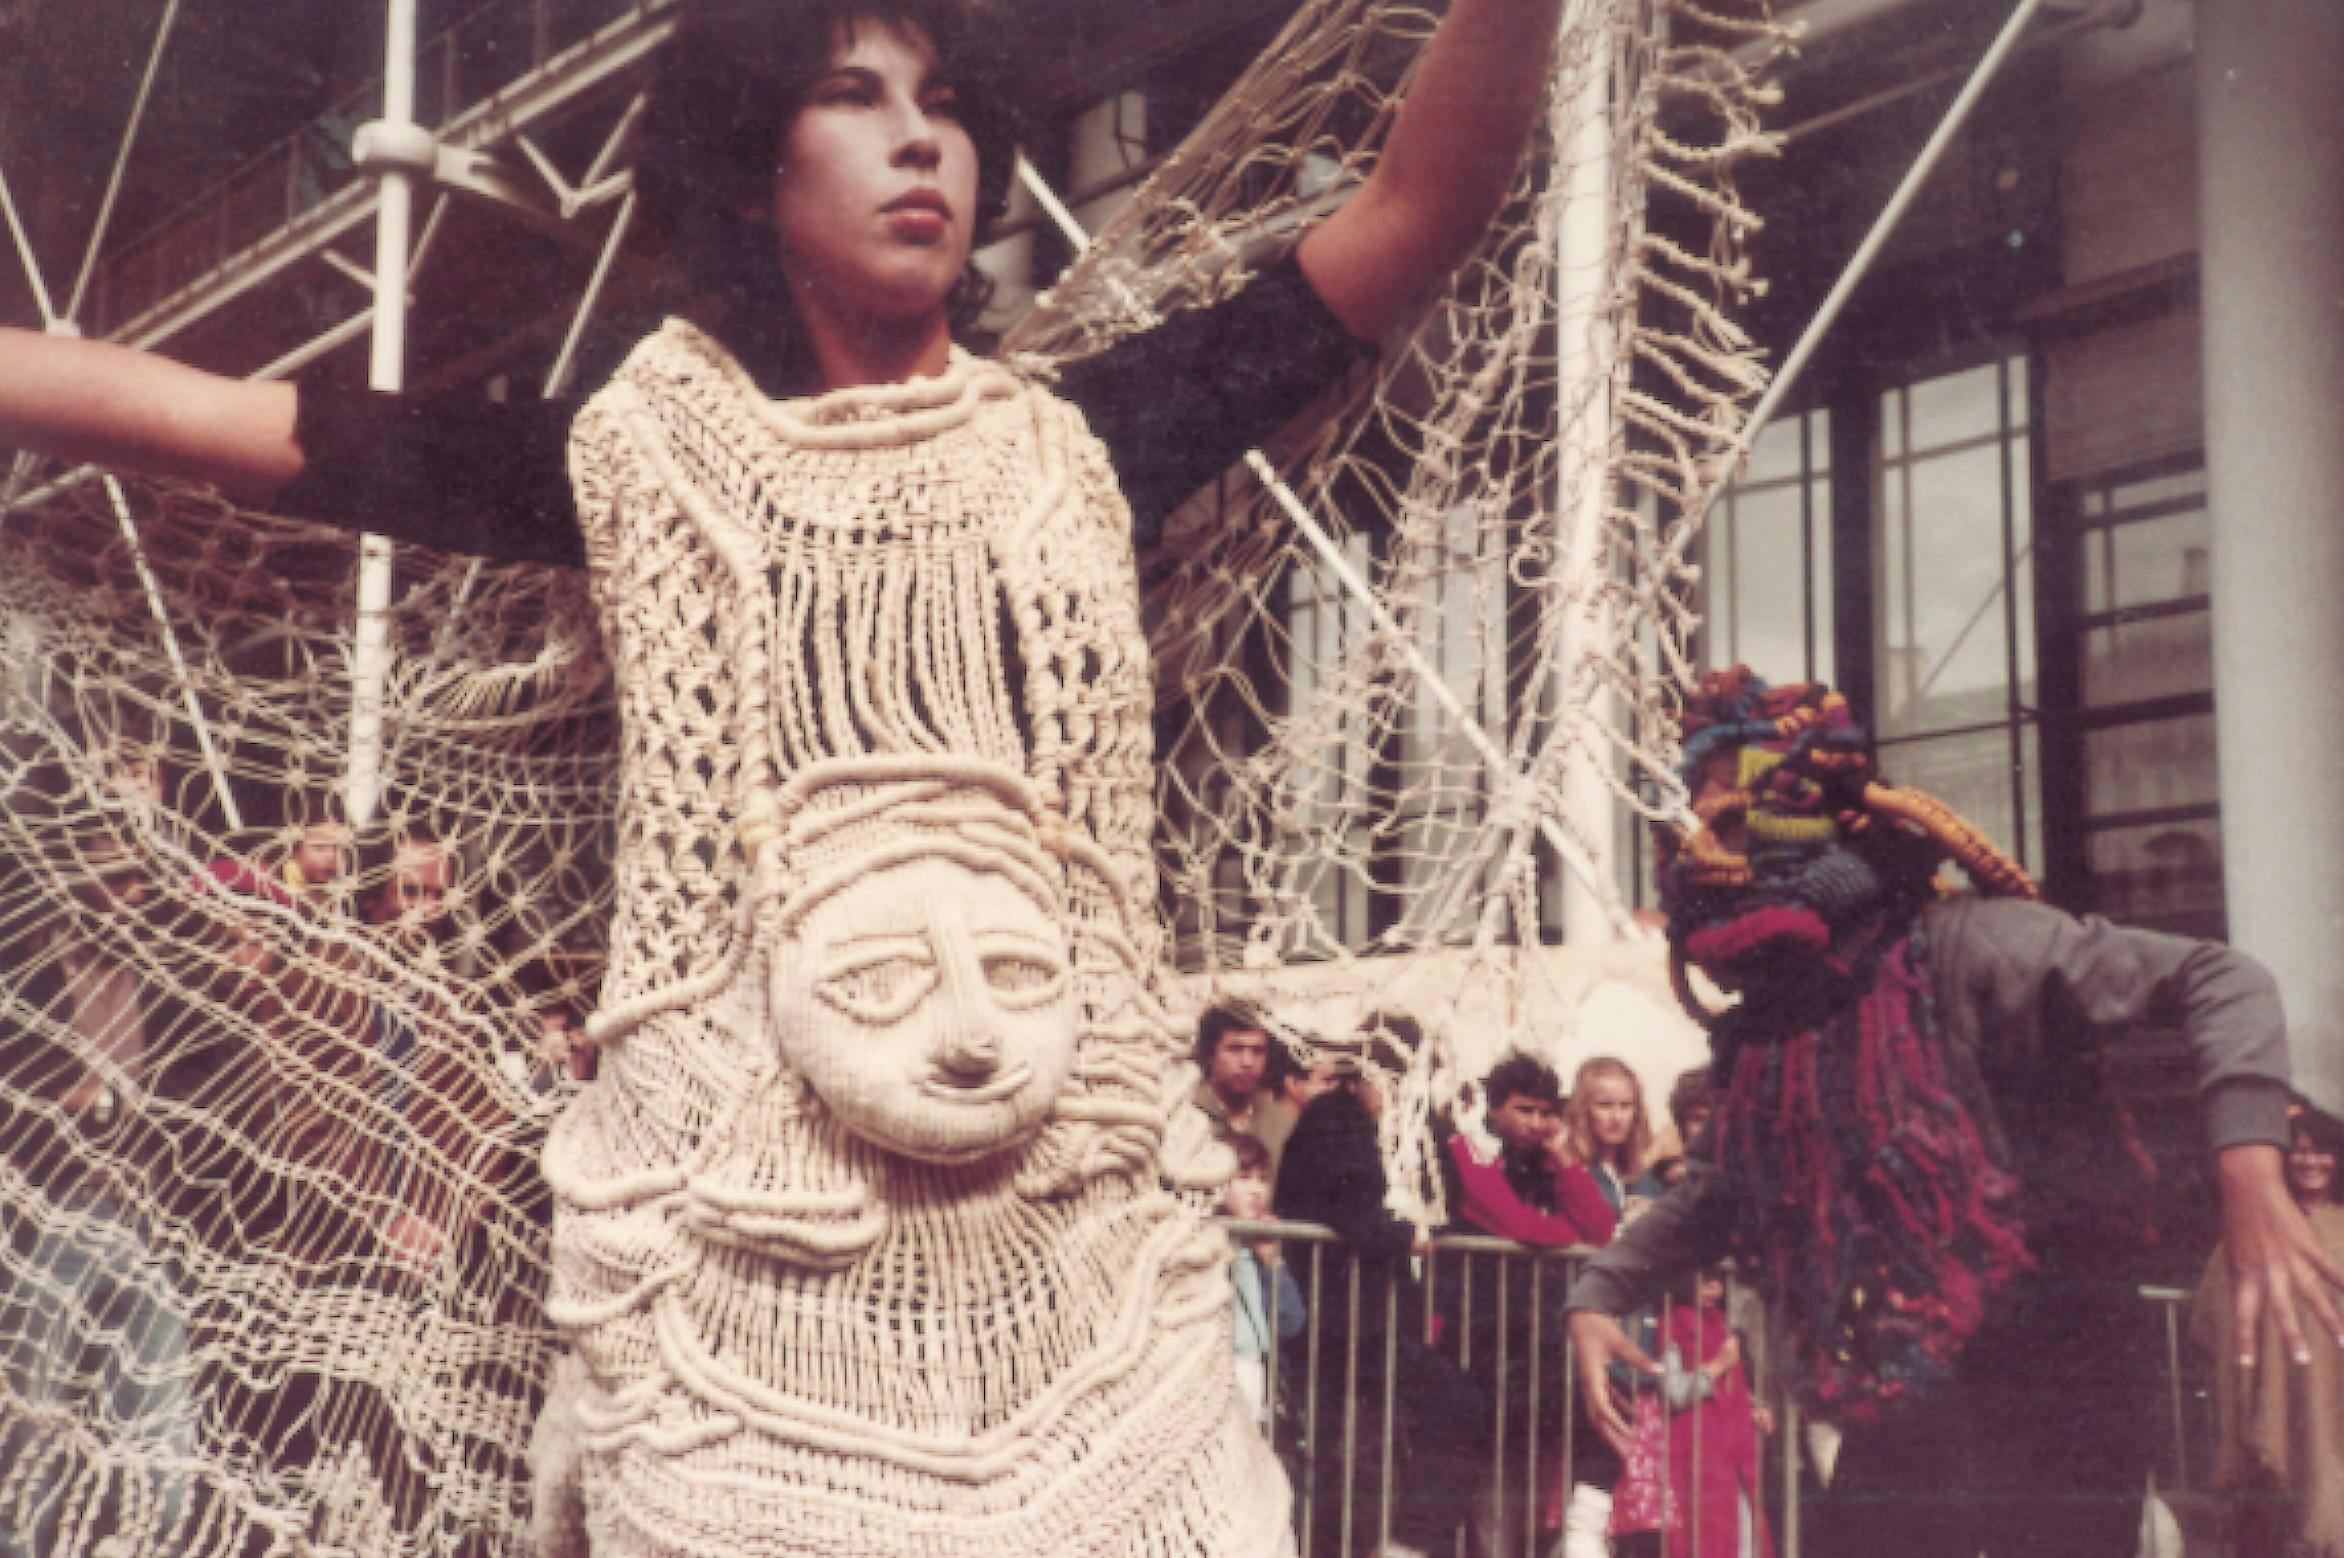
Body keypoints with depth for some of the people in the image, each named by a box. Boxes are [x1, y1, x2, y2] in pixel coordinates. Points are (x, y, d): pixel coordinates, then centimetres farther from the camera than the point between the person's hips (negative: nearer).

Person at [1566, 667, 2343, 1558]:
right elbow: (1712, 1198, 21)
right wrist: (1598, 1296, 5)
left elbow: (2218, 982, -17)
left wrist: (2248, 1169, -33)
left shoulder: (1953, 950, -13)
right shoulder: (1763, 1030, 7)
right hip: (1892, 1433, 6)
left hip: (2041, 1409, -6)